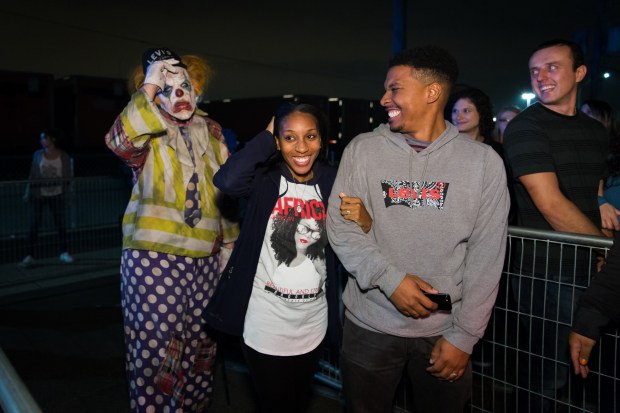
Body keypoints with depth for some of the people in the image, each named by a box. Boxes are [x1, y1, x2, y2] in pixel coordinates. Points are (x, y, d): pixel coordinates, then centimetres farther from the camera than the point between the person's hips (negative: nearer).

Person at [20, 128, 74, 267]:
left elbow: (68, 177, 1)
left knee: (61, 224, 7)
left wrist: (68, 195, -2)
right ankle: (30, 256, 5)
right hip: (39, 195, 1)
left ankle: (64, 253, 19)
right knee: (34, 226, 0)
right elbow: (32, 175, 4)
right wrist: (28, 193, 0)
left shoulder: (64, 156, -2)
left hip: (57, 195, -1)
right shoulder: (37, 154, 1)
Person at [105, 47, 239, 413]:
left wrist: (229, 244, 14)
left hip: (205, 260, 4)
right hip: (154, 259, -4)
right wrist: (148, 87, -22)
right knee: (155, 350, -3)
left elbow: (227, 193, 16)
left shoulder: (211, 137, 12)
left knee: (200, 348, 13)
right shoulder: (148, 138, 1)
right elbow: (119, 141, -25)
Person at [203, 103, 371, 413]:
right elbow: (226, 181, -32)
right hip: (266, 323, -3)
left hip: (313, 323, 4)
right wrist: (266, 136, -19)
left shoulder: (331, 182, 0)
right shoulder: (264, 179, -9)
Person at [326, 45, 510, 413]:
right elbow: (340, 226, -5)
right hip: (369, 326, 1)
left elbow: (486, 256, -4)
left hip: (444, 330, 0)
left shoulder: (483, 161, -4)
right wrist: (390, 279, -17)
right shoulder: (362, 150, -2)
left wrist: (464, 336, -5)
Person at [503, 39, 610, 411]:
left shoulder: (596, 130, 13)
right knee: (549, 373, 4)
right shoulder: (526, 127, -9)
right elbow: (551, 205, -17)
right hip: (548, 272, -7)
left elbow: (598, 195, 19)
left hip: (593, 268, 7)